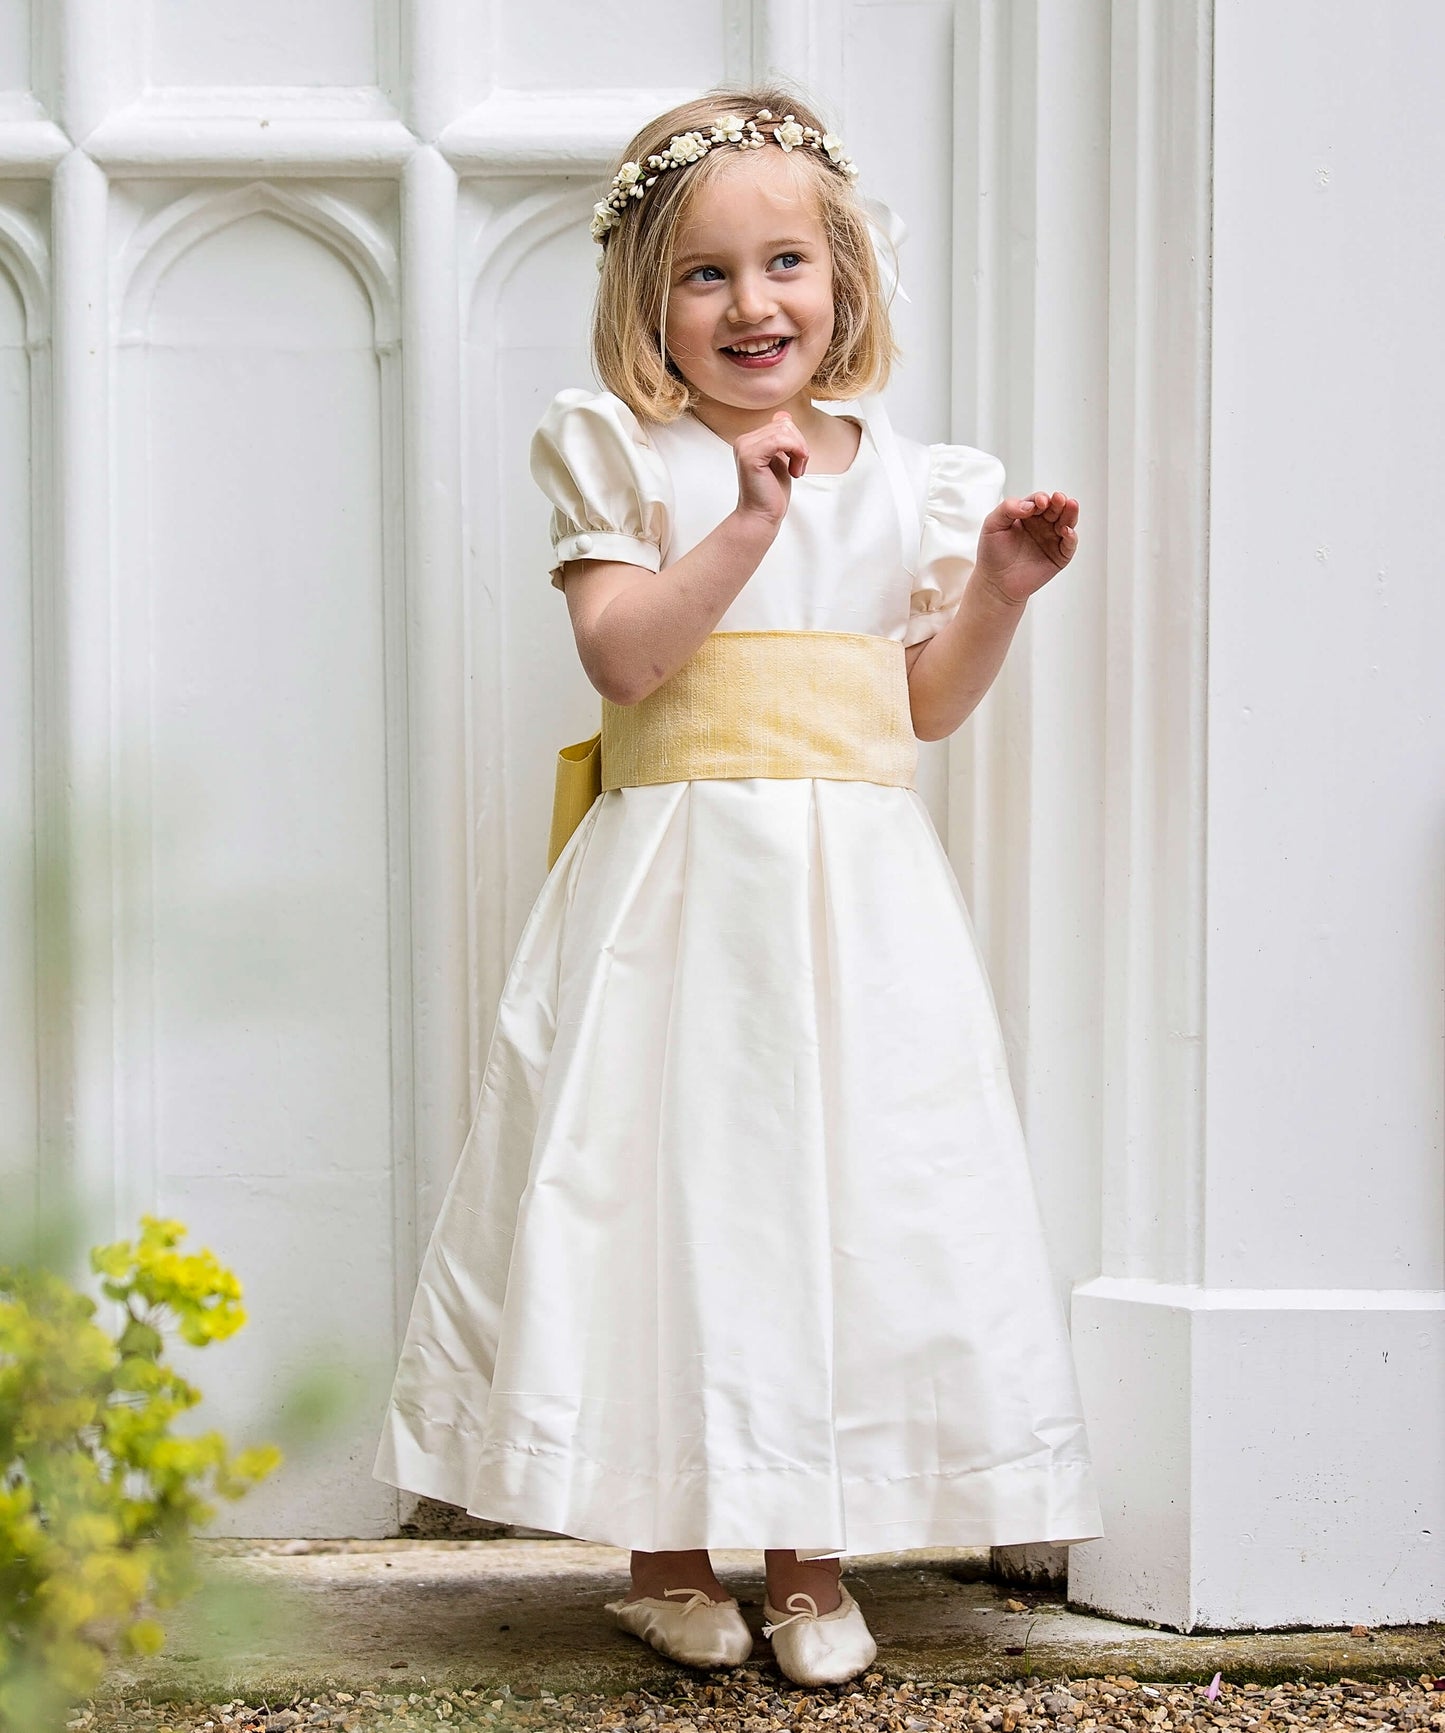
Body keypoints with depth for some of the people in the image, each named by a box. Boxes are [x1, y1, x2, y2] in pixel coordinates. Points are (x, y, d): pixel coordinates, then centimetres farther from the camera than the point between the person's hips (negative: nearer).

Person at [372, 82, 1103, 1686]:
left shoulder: (907, 480, 11)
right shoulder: (624, 456, 1)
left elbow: (927, 703, 15)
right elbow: (621, 655, -12)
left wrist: (998, 590, 0)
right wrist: (747, 526, -19)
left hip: (858, 890, 3)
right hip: (679, 884, -3)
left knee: (849, 1193, 2)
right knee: (672, 1186, -2)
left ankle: (808, 1558, 14)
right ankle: (666, 1553, 12)